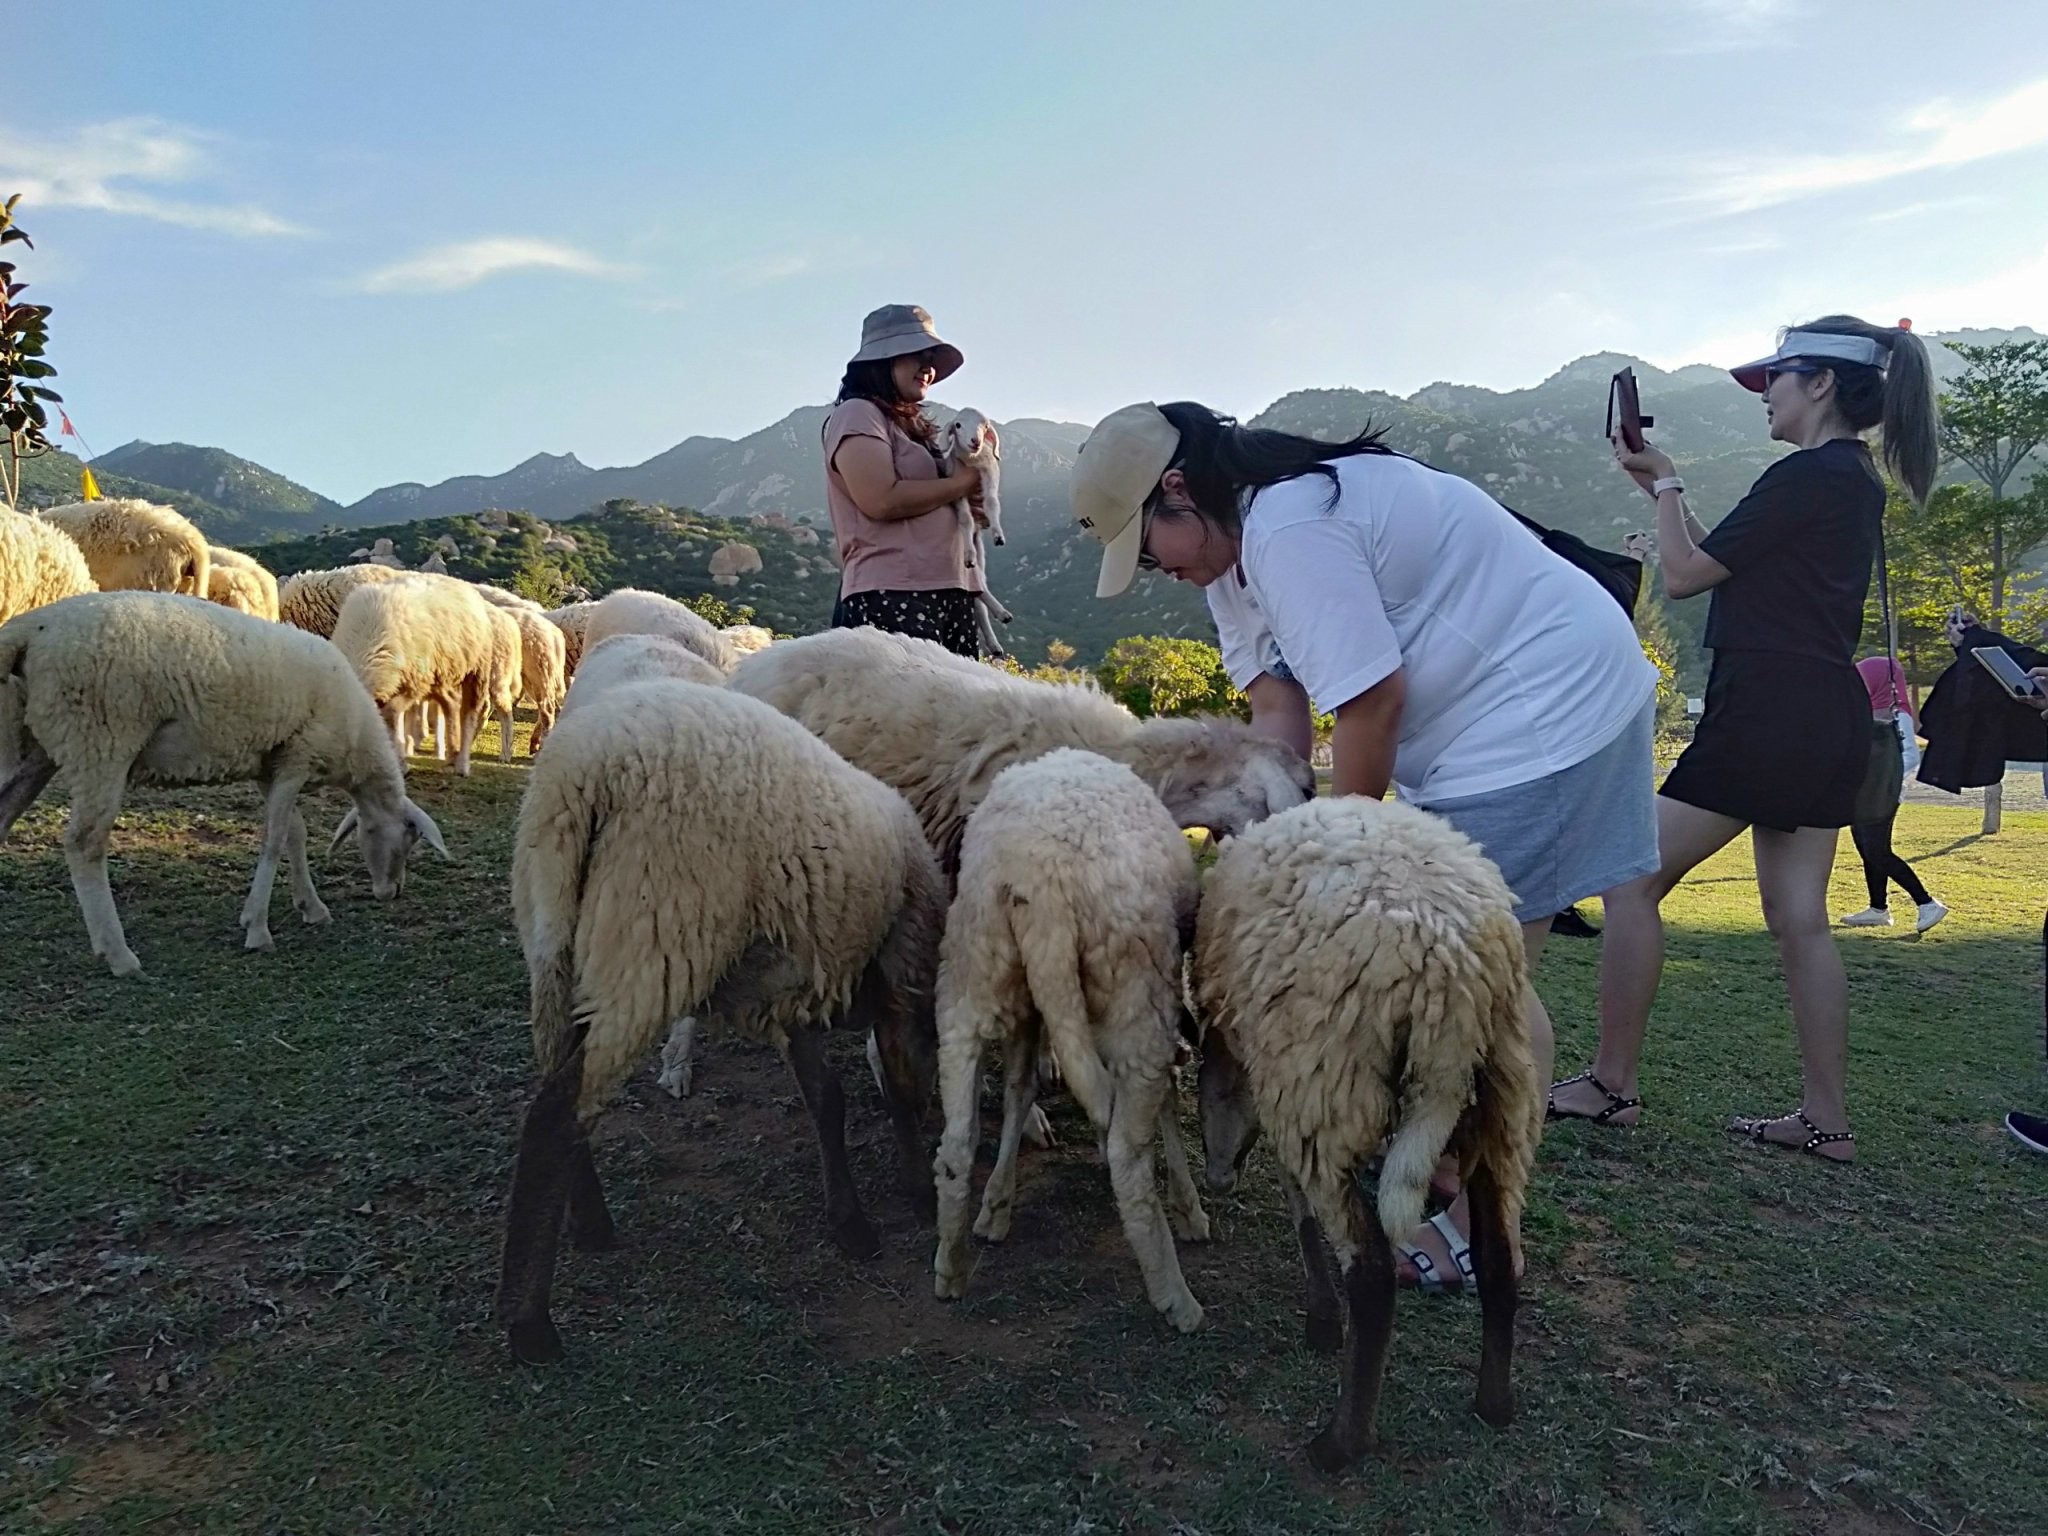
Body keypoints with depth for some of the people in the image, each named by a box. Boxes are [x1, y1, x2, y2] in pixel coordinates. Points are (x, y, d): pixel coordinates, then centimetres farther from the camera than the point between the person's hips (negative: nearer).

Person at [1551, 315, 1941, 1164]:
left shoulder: (1807, 476, -13)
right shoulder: (1856, 482, 17)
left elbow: (1685, 574, -9)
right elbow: (1725, 563, 21)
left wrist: (1663, 484, 6)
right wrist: (1663, 486, 19)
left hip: (1766, 718, -10)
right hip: (1830, 722, 10)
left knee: (1632, 881, -3)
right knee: (1799, 920, 11)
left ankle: (1612, 1085, 2)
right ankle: (1826, 1118, 16)